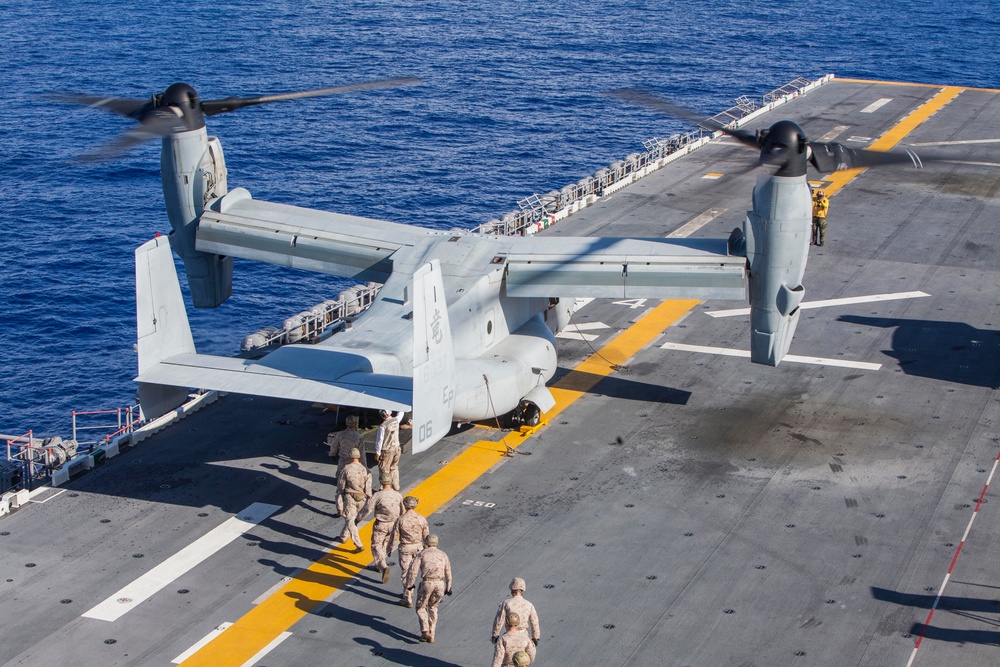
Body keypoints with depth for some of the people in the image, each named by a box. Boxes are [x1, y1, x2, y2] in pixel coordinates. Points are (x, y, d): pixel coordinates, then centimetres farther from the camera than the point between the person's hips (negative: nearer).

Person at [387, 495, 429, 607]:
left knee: (405, 573, 4)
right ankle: (409, 592, 36)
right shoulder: (421, 519, -8)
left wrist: (390, 548, 6)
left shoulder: (400, 519, -14)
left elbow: (394, 536, -9)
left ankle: (408, 600, 6)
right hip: (418, 547, 3)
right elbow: (426, 536, 0)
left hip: (405, 548, -3)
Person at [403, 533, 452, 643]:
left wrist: (409, 584, 10)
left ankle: (425, 631, -3)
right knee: (433, 608, 23)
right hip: (440, 584, 3)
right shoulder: (443, 555, 16)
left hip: (426, 583, -3)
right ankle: (431, 635, 17)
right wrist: (448, 588, 27)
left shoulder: (422, 554, 7)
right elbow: (448, 573, 15)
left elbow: (413, 570, -3)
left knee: (421, 607, 16)